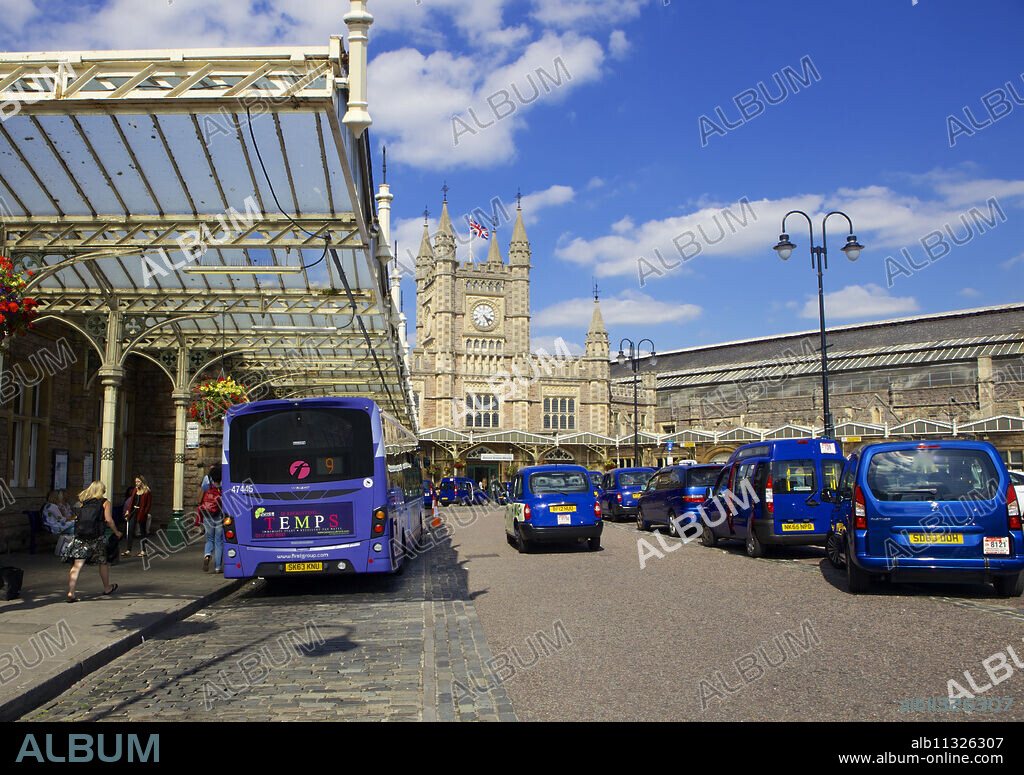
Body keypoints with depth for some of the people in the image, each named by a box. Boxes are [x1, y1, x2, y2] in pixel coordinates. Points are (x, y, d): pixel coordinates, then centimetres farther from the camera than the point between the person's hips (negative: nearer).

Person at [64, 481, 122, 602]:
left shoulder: (82, 502, 19)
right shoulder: (105, 502, 8)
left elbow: (76, 517, 11)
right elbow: (109, 520, -2)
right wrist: (116, 532, 9)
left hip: (79, 535, 3)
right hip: (96, 535, -3)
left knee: (77, 565, -2)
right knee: (103, 562, 15)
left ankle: (71, 592, -14)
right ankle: (107, 588, 31)